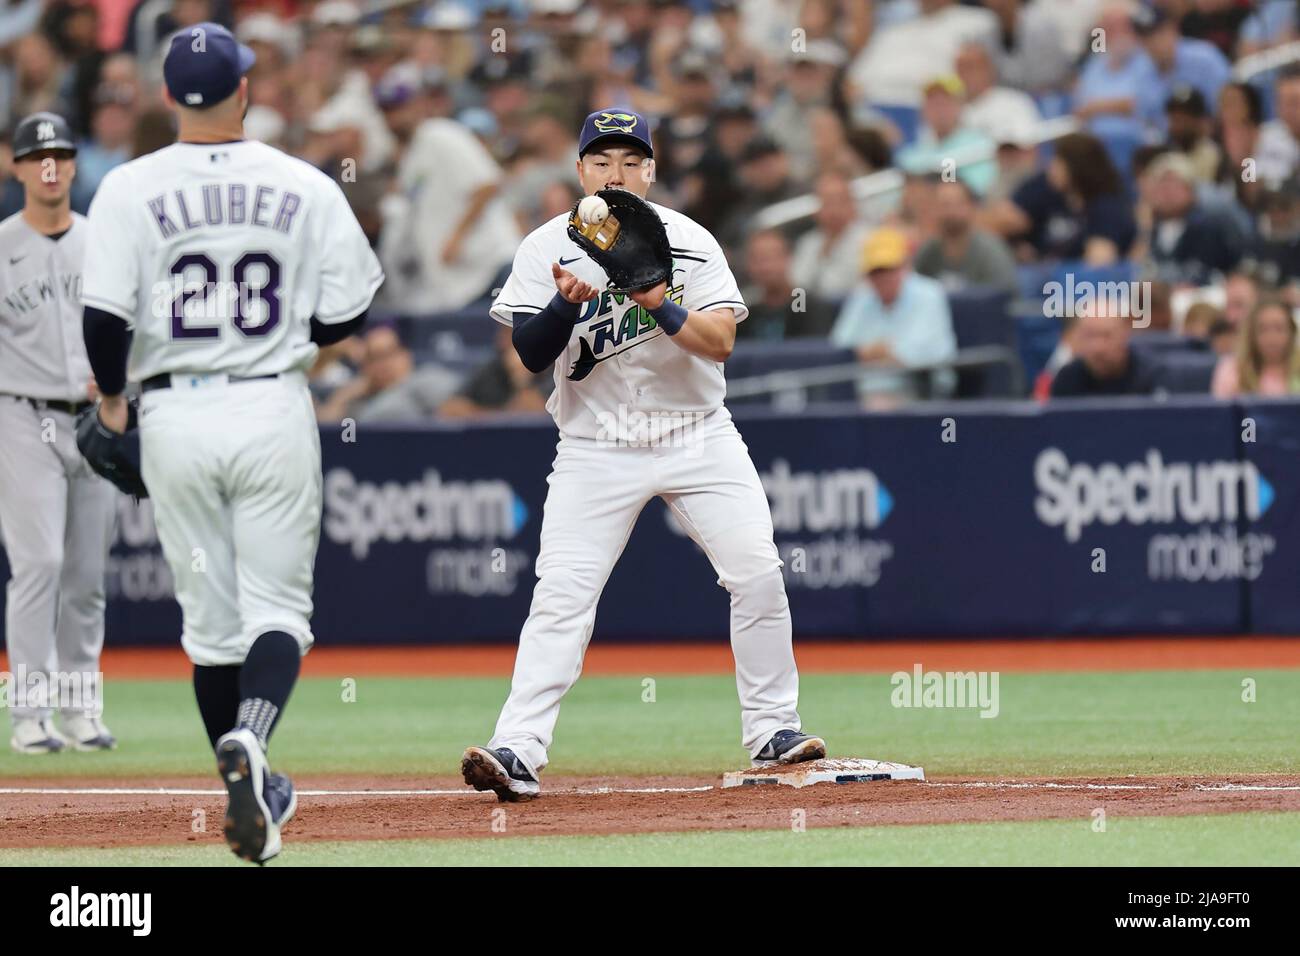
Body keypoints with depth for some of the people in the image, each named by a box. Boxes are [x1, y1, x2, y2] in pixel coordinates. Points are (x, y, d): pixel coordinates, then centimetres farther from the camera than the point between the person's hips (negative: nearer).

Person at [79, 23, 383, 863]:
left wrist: (110, 394, 8)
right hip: (274, 411, -1)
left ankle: (255, 792, 18)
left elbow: (105, 316, -11)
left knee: (210, 613, 12)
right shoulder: (306, 188, -2)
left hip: (173, 416, 1)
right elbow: (342, 320, 0)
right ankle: (250, 739, -25)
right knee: (277, 604, 4)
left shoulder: (131, 190, -5)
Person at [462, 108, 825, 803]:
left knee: (757, 575, -5)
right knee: (562, 594, -13)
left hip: (697, 435, 2)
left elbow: (720, 341, -12)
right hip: (596, 449, -2)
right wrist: (567, 303, -28)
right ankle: (517, 751, -17)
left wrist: (660, 306, -28)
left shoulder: (690, 243, -2)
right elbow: (530, 352, -10)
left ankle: (771, 729, 11)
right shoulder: (547, 249, -3)